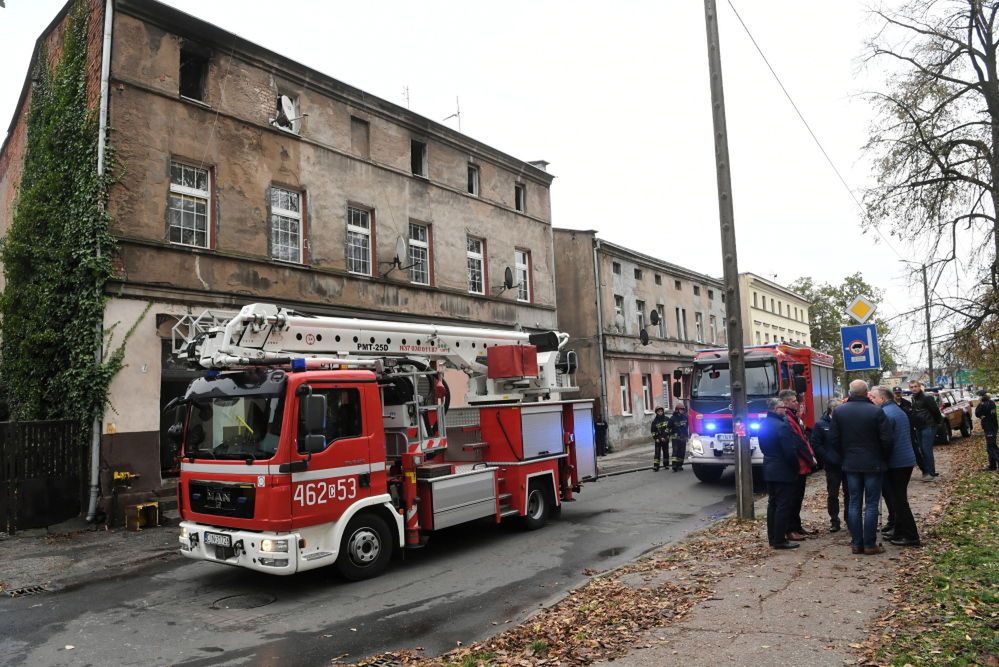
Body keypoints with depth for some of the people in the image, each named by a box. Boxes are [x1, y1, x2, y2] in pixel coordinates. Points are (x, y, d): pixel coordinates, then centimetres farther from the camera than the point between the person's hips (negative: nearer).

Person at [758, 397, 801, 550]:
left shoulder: (763, 425, 8)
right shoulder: (781, 426, -20)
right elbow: (790, 451, -20)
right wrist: (796, 467, -6)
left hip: (769, 470, 9)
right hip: (783, 471, -9)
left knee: (773, 504, 14)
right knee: (783, 506, -3)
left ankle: (772, 537, 20)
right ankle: (779, 540, 0)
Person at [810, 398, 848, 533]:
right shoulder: (821, 425, -2)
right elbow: (816, 445, -4)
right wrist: (828, 458, -13)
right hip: (832, 466, -1)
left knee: (849, 493, 7)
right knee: (832, 495, 6)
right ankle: (834, 521, 16)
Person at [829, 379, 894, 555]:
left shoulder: (839, 411, -2)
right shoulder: (876, 411, -13)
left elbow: (833, 439, -1)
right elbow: (886, 439, -12)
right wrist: (884, 458, 5)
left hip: (851, 464, 3)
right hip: (873, 464, -3)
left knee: (854, 503, 9)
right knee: (871, 504, 3)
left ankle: (856, 543, 12)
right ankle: (870, 544, 6)